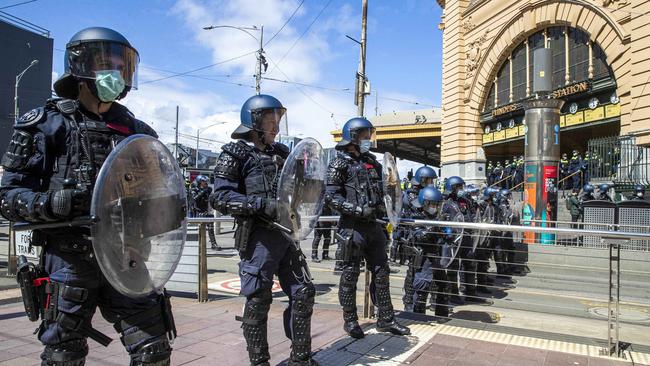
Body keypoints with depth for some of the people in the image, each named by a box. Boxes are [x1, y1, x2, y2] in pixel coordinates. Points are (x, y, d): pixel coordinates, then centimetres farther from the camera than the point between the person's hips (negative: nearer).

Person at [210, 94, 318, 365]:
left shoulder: (281, 152, 17)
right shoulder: (235, 153, -3)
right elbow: (220, 197, -13)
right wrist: (263, 205, -21)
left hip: (287, 234, 7)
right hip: (258, 237, -7)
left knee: (303, 293, 9)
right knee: (258, 301, 2)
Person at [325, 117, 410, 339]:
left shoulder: (371, 162, 16)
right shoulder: (340, 163, -5)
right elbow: (331, 197, -12)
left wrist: (381, 207, 13)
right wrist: (357, 210, -19)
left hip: (373, 225, 7)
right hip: (352, 227, -7)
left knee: (381, 272, 10)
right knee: (350, 274, 4)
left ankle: (385, 319, 21)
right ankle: (350, 321, 17)